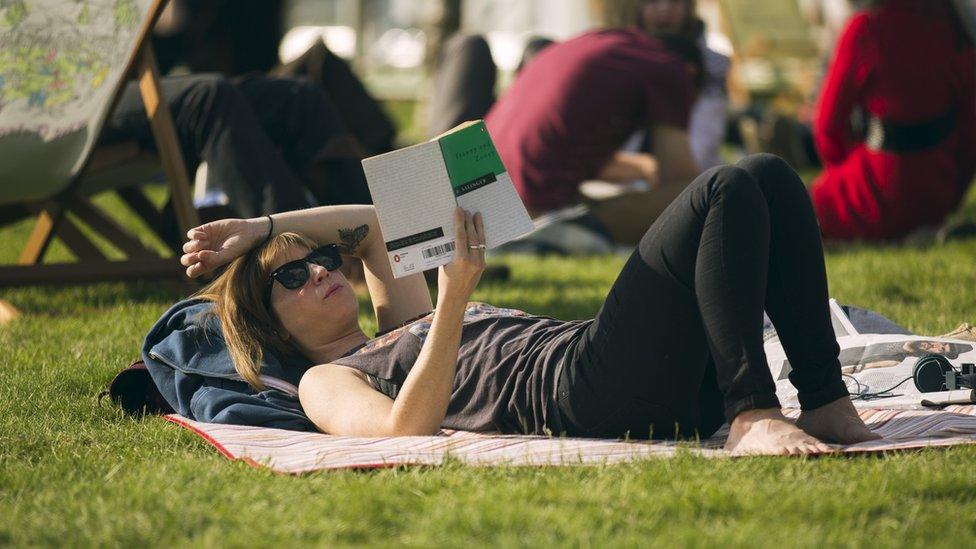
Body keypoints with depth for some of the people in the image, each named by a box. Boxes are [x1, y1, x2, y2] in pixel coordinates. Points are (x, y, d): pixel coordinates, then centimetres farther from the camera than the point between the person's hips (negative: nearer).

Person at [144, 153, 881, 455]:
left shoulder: (406, 333, 35)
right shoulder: (324, 383, 10)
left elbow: (370, 224, 45)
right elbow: (405, 428, -13)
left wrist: (264, 227, 36)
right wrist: (456, 296, -21)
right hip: (594, 387, -9)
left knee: (771, 177, -3)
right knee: (728, 191, -20)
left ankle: (827, 403, -9)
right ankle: (752, 416, -27)